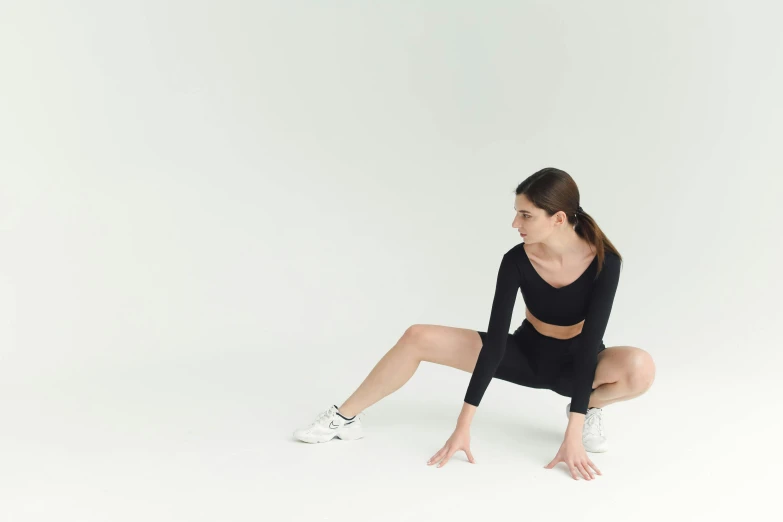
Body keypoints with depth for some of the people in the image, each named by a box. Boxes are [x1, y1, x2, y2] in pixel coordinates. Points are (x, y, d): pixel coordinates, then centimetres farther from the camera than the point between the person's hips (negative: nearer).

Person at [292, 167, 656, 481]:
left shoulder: (604, 261, -27)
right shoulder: (516, 261, -22)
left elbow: (589, 343, -31)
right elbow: (495, 339, -24)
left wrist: (573, 435, -36)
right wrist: (463, 426, -27)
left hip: (576, 362, -1)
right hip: (526, 352, 2)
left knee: (640, 368, -37)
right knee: (418, 338, -15)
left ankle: (588, 409, -3)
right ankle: (345, 419, -2)